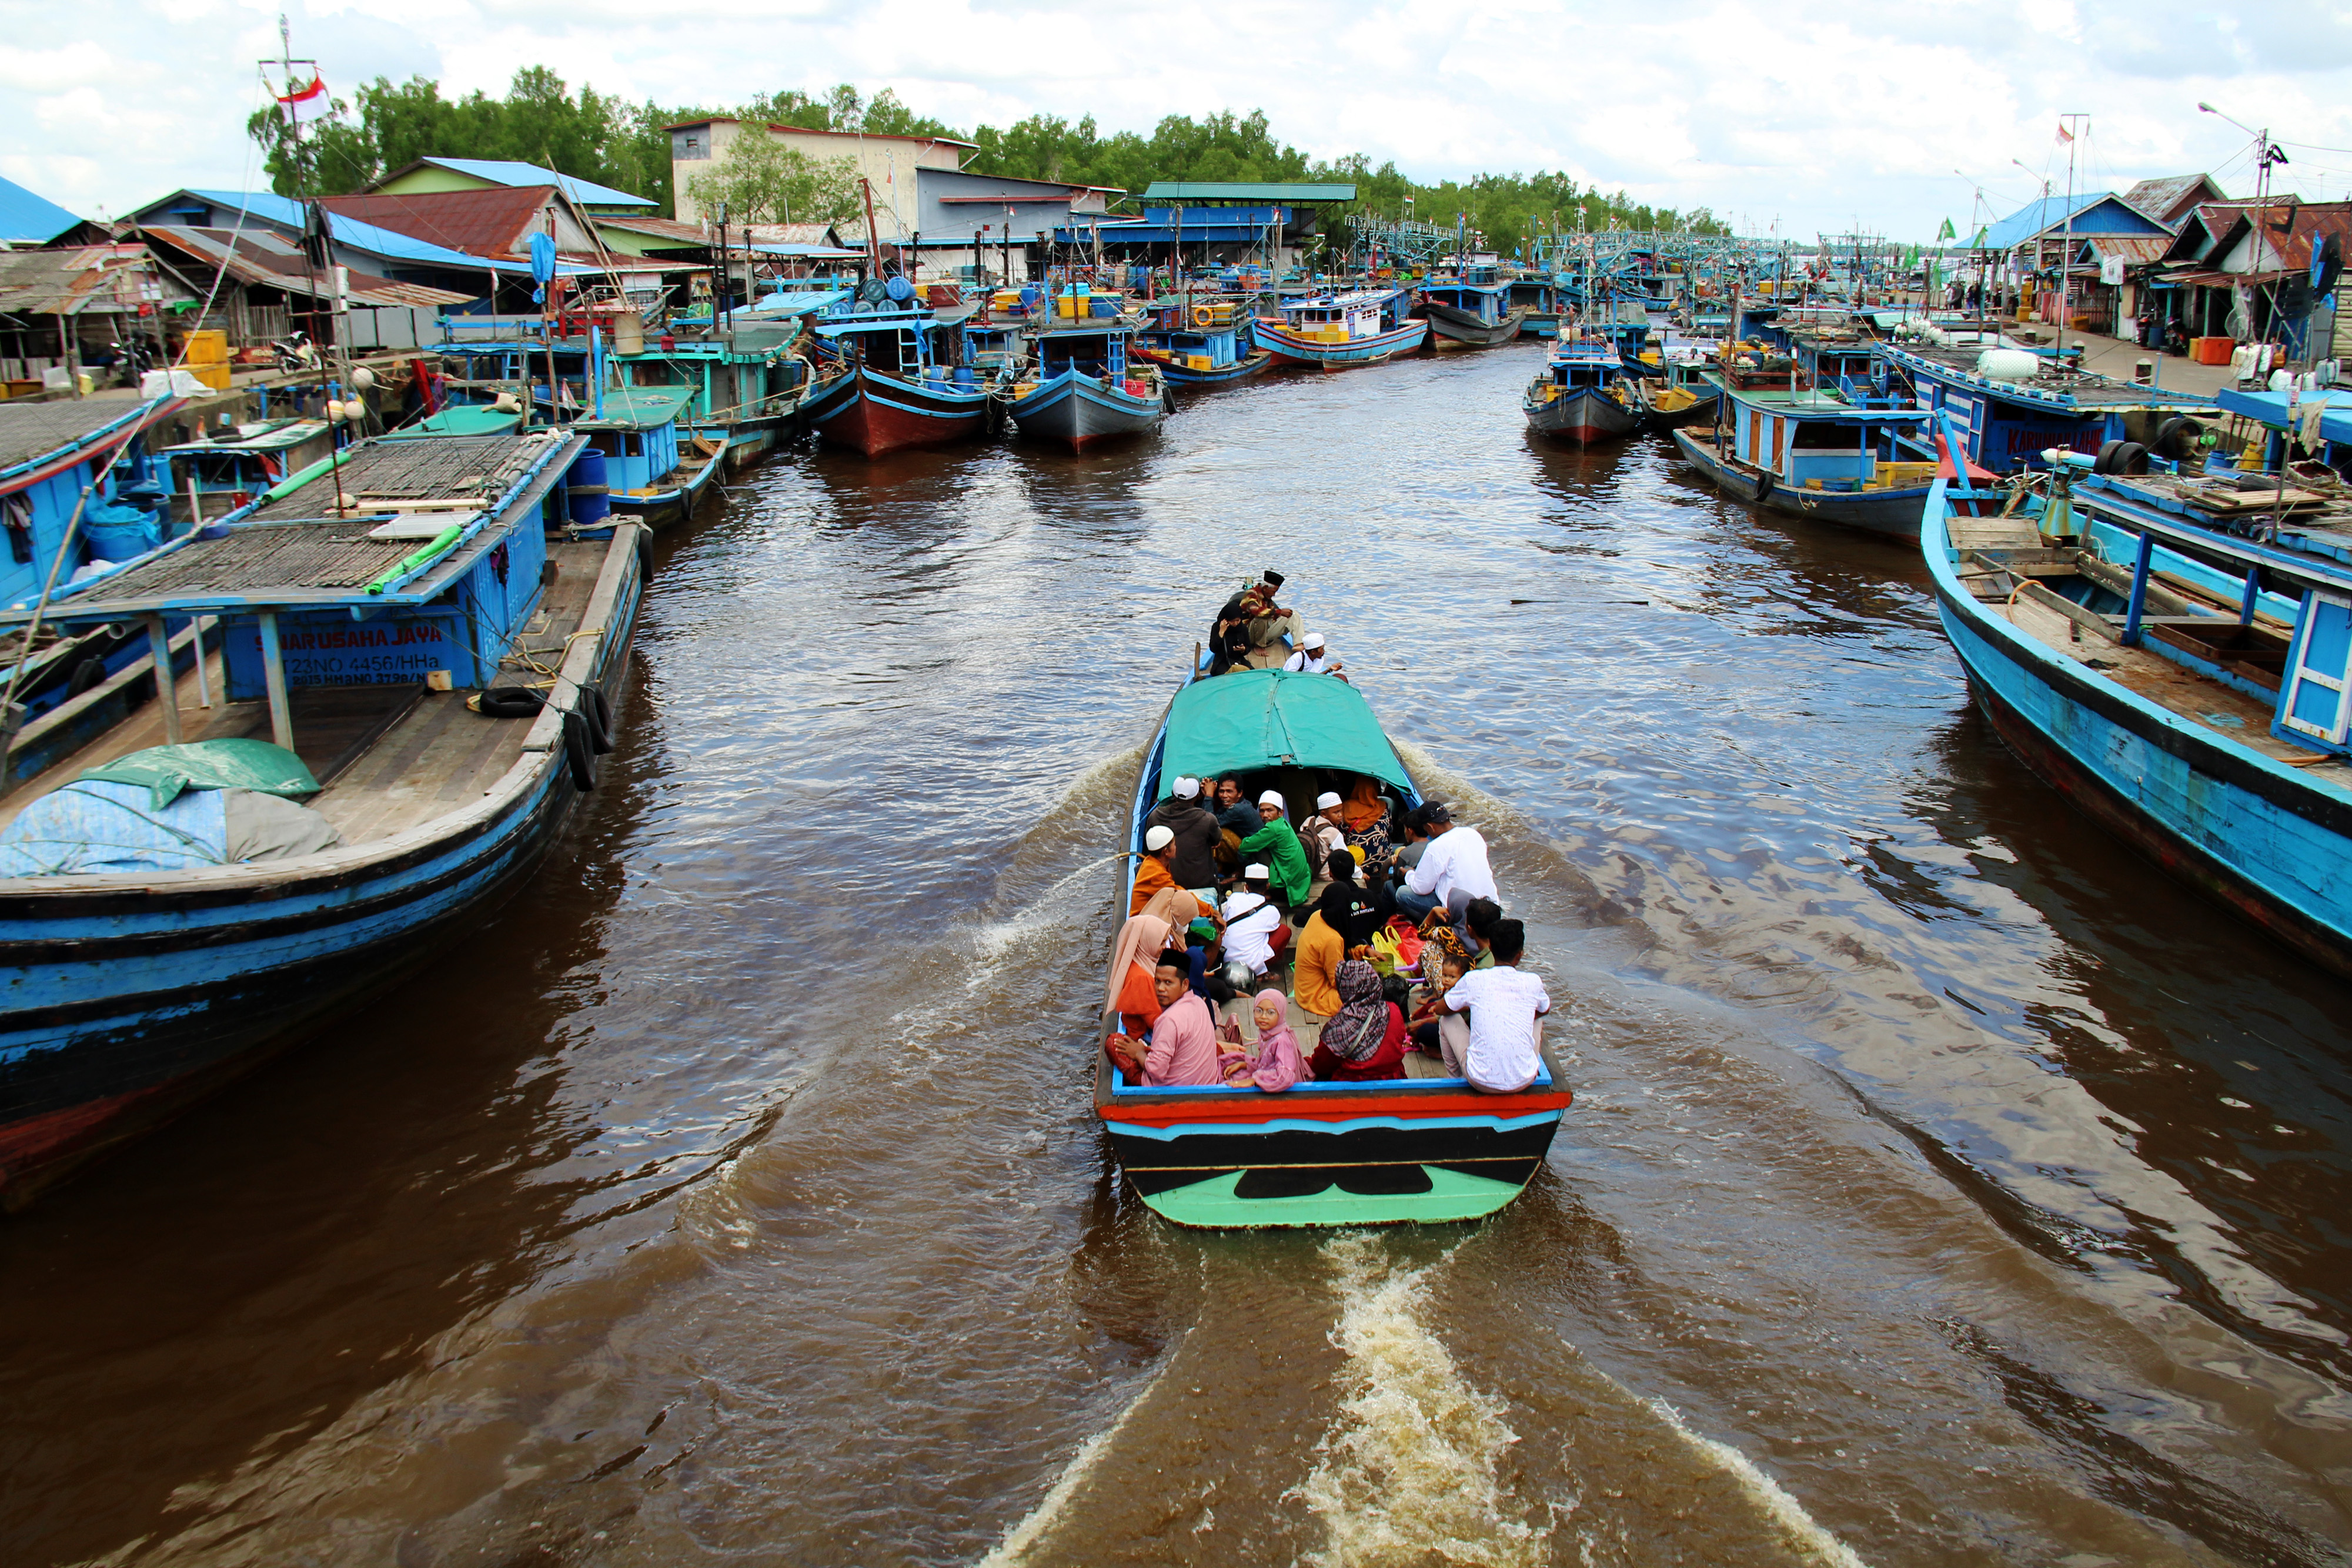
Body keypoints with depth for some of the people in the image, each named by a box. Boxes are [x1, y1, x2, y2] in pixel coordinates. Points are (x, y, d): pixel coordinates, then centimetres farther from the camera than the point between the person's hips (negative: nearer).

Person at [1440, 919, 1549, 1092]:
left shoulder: (1473, 979, -7)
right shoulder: (1532, 982, -3)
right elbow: (1546, 1009, 21)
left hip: (1481, 1082, -2)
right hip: (1524, 1081, 2)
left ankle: (1455, 1077, 39)